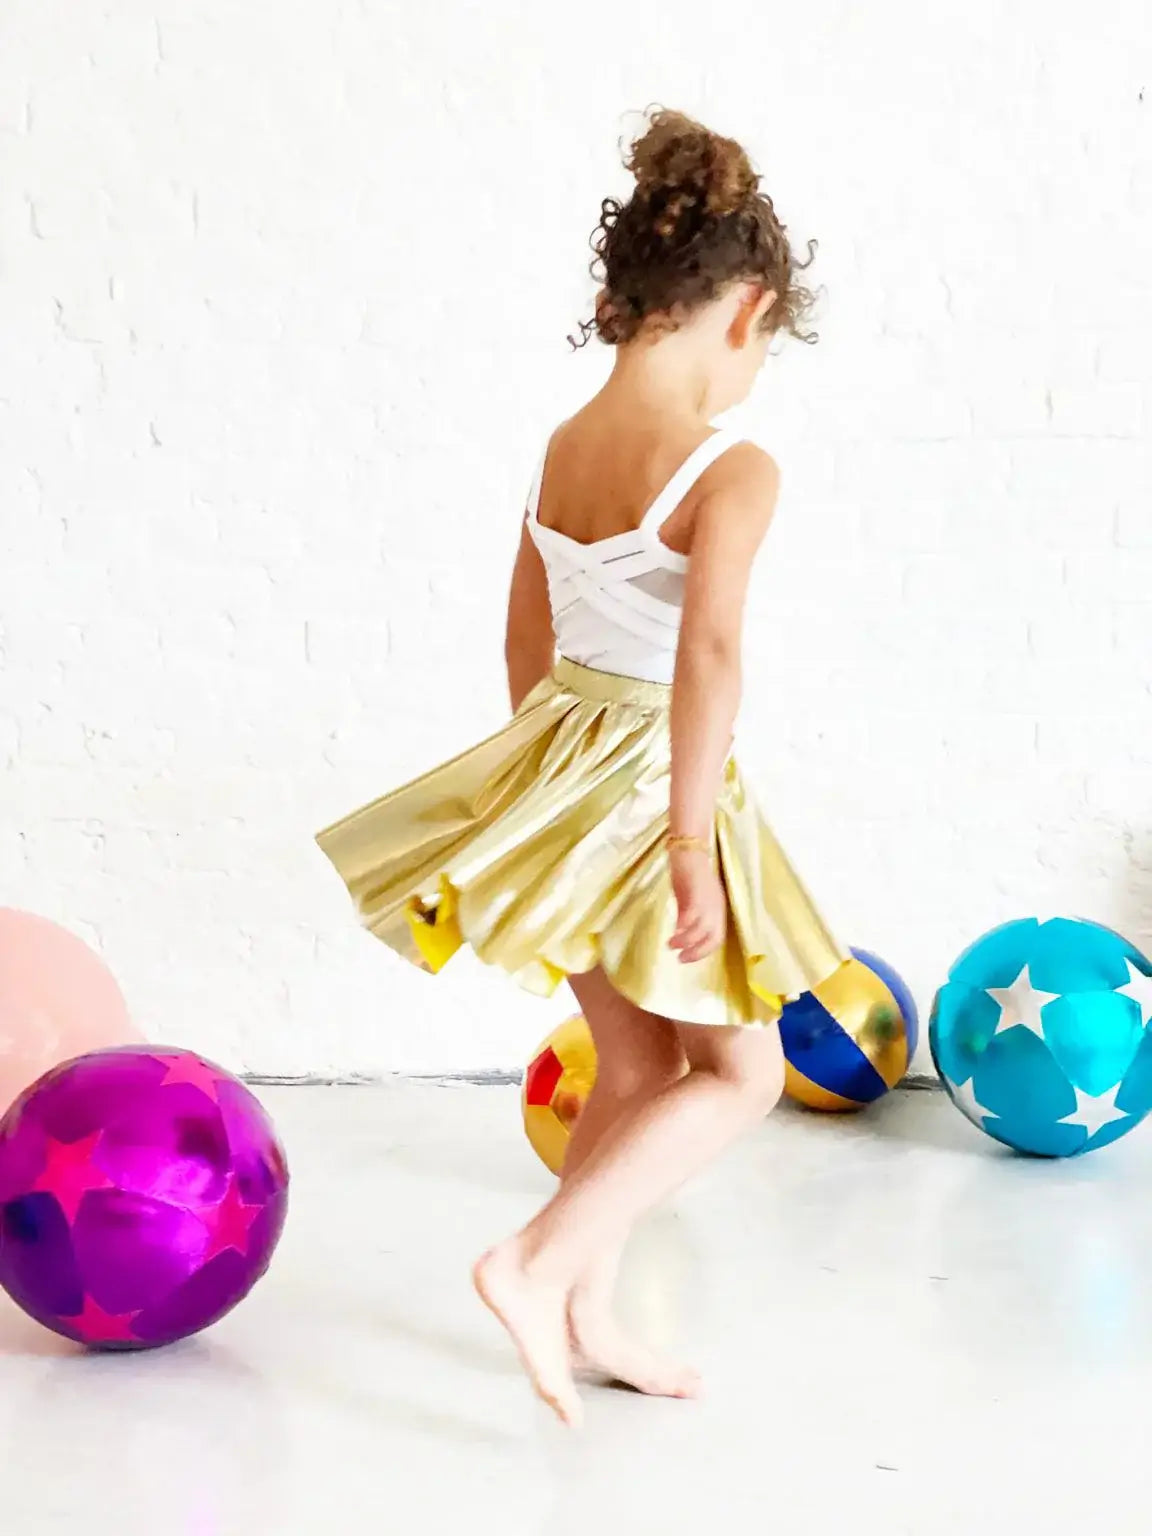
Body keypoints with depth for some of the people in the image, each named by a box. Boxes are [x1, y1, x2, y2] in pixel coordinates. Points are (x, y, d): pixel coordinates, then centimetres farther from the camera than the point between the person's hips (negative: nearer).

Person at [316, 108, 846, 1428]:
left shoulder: (565, 446, 4)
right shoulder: (732, 470, -19)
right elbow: (708, 653, -29)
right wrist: (692, 845, -26)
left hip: (559, 760, 7)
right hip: (654, 780, -7)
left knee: (639, 1062, 22)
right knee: (740, 1074, 10)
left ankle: (584, 1312, 29)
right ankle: (537, 1264, -2)